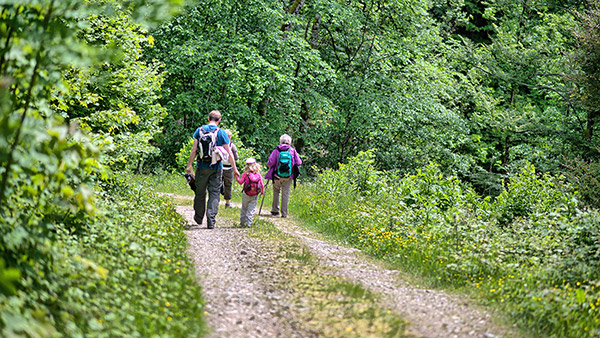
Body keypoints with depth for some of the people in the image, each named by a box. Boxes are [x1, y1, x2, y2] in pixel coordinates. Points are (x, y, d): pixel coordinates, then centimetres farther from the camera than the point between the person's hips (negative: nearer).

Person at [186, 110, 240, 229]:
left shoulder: (200, 130, 0)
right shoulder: (221, 133, -4)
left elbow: (194, 149, -1)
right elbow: (229, 153, -3)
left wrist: (189, 165, 7)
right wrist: (235, 169, 4)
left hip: (202, 167, 1)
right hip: (216, 168, -1)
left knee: (200, 192, 14)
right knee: (214, 193, 3)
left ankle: (199, 217, 28)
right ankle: (211, 220, -7)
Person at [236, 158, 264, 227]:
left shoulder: (245, 174, -7)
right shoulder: (258, 175, -1)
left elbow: (241, 182, -8)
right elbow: (262, 185, 1)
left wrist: (237, 177, 9)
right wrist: (262, 191, 18)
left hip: (246, 195, 0)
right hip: (255, 195, 1)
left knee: (244, 208, 15)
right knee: (251, 209, 4)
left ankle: (242, 221, 21)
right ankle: (248, 223, -3)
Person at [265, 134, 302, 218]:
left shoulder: (276, 150, -6)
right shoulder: (293, 151, -3)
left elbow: (270, 163, -11)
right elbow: (299, 163, -2)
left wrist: (270, 167, 11)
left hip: (277, 176, 0)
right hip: (289, 176, 0)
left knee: (276, 192, 17)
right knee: (285, 194, 5)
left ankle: (275, 210, 19)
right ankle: (284, 213, 6)